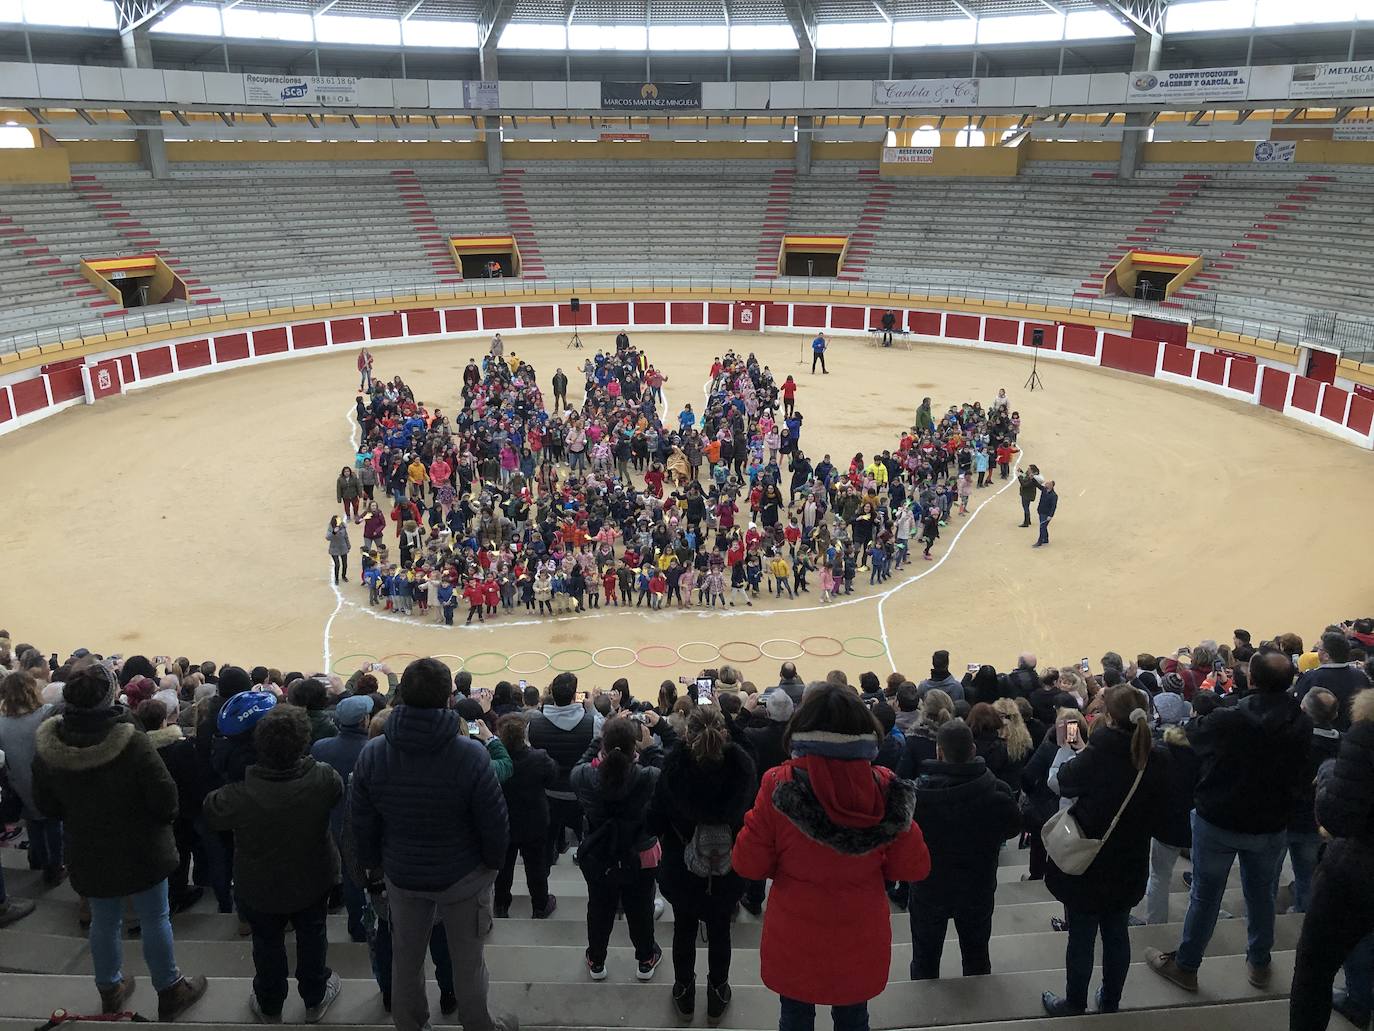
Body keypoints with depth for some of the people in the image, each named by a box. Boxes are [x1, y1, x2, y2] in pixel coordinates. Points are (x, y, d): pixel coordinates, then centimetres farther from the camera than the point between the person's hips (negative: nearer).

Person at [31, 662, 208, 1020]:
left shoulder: (47, 746, -14)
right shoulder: (132, 743, -30)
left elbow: (46, 805, 0)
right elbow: (165, 797, -22)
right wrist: (164, 818, 1)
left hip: (88, 852, 4)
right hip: (141, 850, -4)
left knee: (104, 921, 23)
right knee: (155, 919, 13)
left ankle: (110, 991, 41)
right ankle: (170, 992, 28)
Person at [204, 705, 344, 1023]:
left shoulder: (240, 794, -35)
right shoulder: (323, 778, -30)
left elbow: (210, 813, -13)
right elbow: (340, 791, -6)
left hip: (259, 887, -1)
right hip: (312, 881, 1)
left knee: (267, 943, 24)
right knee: (312, 937, 25)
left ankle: (269, 1006, 46)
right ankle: (315, 1000, 44)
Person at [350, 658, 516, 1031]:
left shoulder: (372, 754, -17)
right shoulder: (470, 755, -28)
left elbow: (361, 823, -4)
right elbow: (494, 824, -18)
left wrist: (374, 866, 13)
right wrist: (494, 863, 2)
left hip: (401, 875, 3)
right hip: (463, 876, -3)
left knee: (405, 960, 23)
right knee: (467, 963, 17)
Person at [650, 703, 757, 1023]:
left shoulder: (674, 766, -28)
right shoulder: (740, 765, -26)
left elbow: (656, 816, -16)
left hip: (681, 868, 0)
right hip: (728, 868, 1)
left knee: (684, 930, 23)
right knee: (719, 931, 22)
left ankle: (684, 995, 42)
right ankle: (717, 997, 40)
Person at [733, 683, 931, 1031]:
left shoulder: (780, 785, -20)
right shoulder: (884, 787, -15)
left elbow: (748, 865, -12)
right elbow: (914, 867, -8)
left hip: (794, 940, -1)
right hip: (859, 939, 2)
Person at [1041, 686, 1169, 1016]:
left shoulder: (1095, 757, -26)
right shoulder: (1156, 761, -10)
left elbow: (1064, 784, -5)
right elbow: (1159, 818, 5)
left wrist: (1078, 752, 8)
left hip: (1088, 865, -4)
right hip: (1129, 865, 5)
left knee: (1081, 936, 11)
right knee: (1117, 933, 20)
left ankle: (1074, 1004, 26)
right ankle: (1110, 1001, 35)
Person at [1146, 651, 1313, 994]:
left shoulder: (1226, 721, -25)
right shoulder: (1302, 724, -11)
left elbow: (1190, 739, -5)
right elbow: (1301, 775, 5)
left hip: (1218, 823, -3)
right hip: (1272, 824, 4)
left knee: (1205, 896, 9)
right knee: (1261, 894, 21)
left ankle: (1185, 965, 22)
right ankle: (1260, 964, 37)